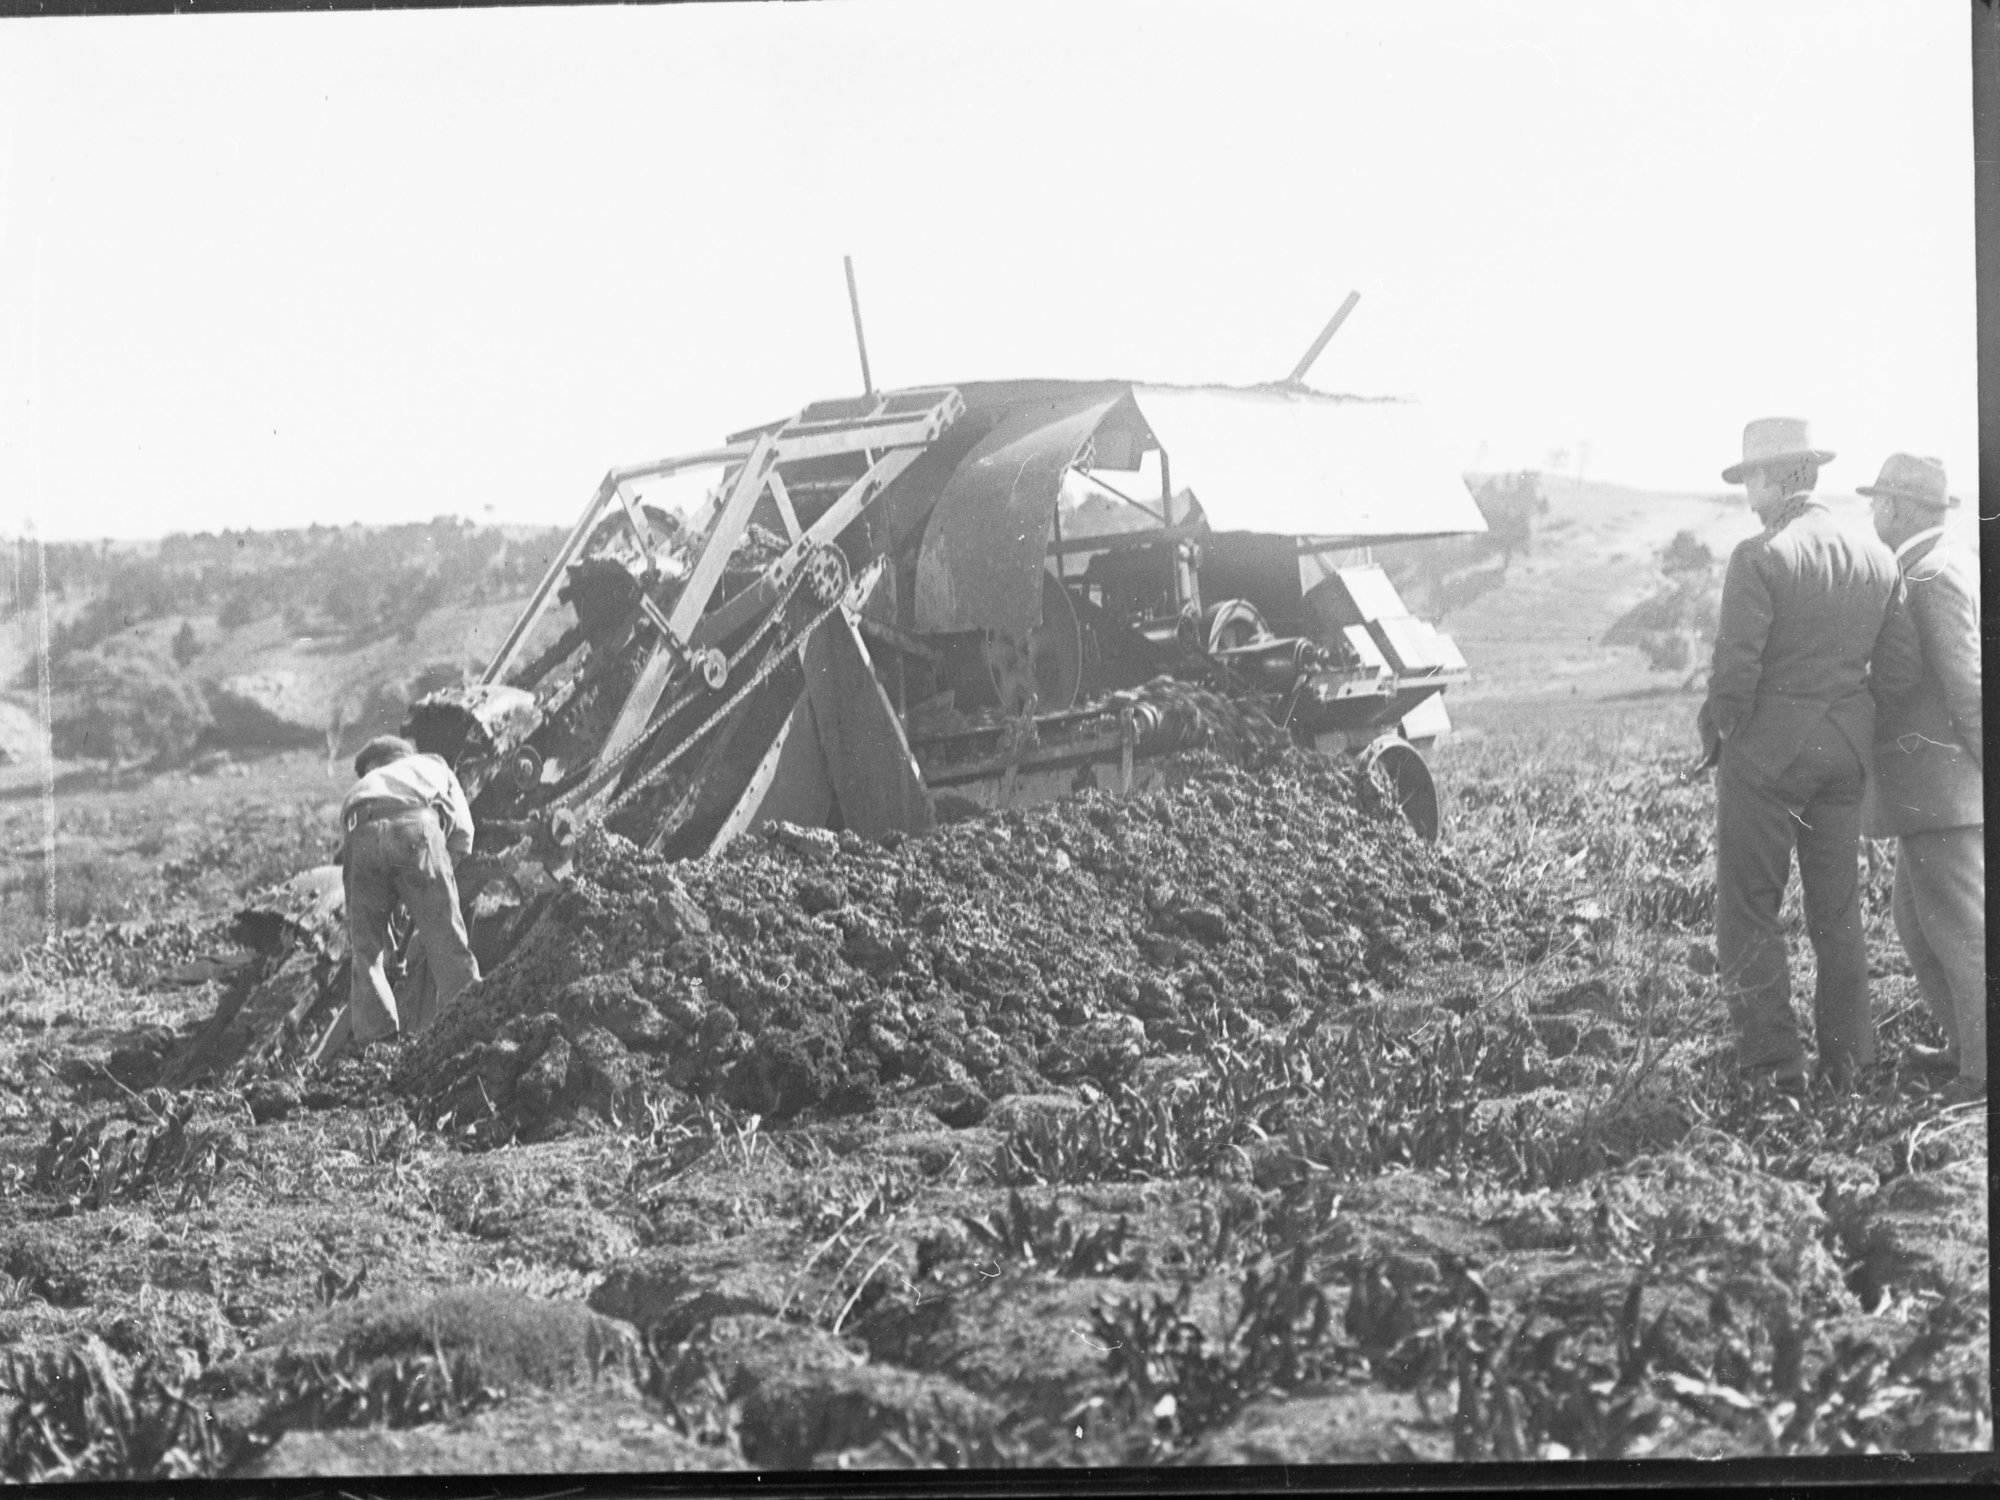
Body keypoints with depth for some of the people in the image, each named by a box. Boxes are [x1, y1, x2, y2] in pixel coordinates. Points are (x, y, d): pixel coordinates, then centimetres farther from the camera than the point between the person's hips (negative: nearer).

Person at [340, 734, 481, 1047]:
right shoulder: (433, 767, 41)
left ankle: (374, 1037, 6)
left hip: (362, 836, 2)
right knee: (444, 938, 3)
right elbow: (462, 833, 24)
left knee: (364, 946, 12)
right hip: (416, 827, -2)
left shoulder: (358, 790, 44)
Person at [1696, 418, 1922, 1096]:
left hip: (1767, 750, -6)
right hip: (1847, 750, 6)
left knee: (1749, 910, 3)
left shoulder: (1759, 558, -15)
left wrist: (1718, 732, -2)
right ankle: (1847, 1060, 19)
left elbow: (1735, 670, -19)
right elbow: (1899, 672, 4)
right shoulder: (1876, 558, 4)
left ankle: (1773, 1063, 1)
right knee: (1838, 908, 16)